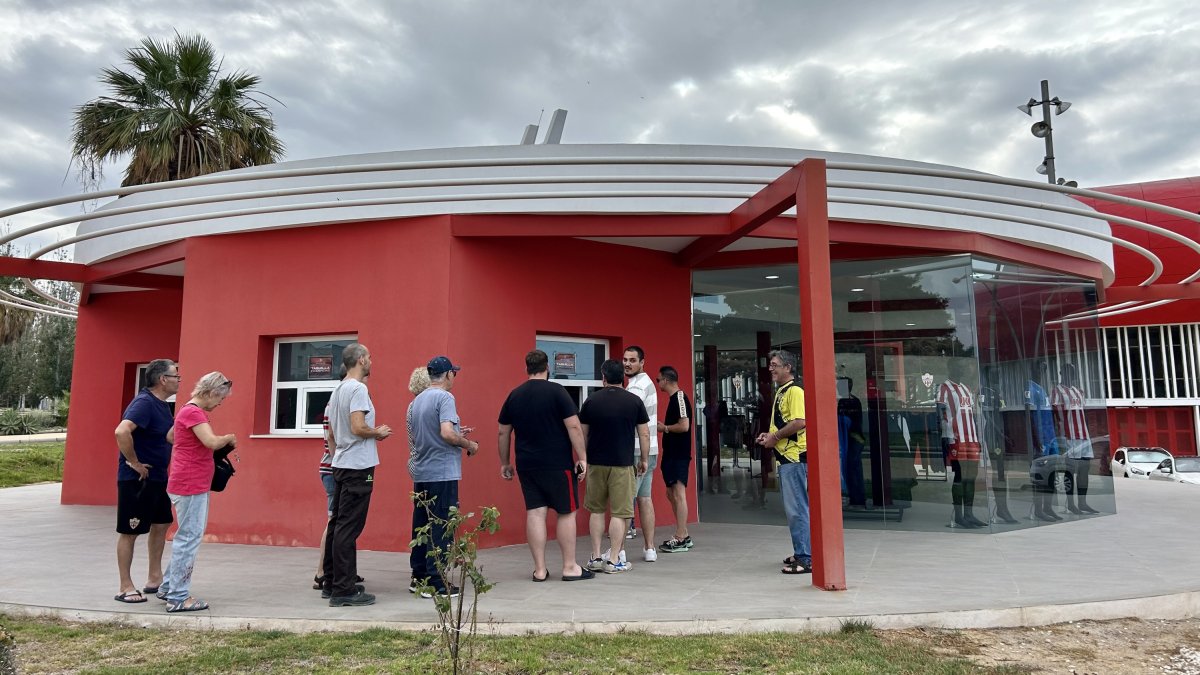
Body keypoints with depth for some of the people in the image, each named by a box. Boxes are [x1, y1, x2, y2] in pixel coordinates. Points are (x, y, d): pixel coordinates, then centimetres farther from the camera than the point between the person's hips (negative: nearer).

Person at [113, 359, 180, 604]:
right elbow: (121, 432, -33)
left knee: (161, 525, 16)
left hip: (157, 477, 10)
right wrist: (134, 463, -24)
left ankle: (154, 579, 27)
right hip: (136, 479, -10)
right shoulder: (144, 402, -20)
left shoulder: (162, 405, 10)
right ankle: (126, 588, 12)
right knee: (129, 532, 2)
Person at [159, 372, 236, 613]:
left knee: (187, 537, 18)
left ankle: (169, 587, 27)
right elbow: (211, 441, -27)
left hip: (195, 485, 10)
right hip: (190, 485, -10)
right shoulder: (192, 412, -15)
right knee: (190, 538, -4)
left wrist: (224, 446, 8)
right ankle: (178, 597, 3)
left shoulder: (194, 411, 16)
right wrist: (230, 438, -9)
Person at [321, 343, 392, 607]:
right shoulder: (358, 389, -14)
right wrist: (379, 432, -7)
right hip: (358, 466, -10)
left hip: (341, 465, 10)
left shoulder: (338, 390, 16)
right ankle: (344, 590, -1)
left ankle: (332, 583, 23)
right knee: (348, 529, -6)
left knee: (337, 526, 14)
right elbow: (358, 427, -24)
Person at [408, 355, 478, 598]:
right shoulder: (444, 397, -12)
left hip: (420, 472, 8)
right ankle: (435, 583, 0)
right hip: (442, 472, -8)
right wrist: (468, 444, -8)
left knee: (421, 524, 14)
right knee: (440, 528, -3)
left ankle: (418, 577, 22)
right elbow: (447, 433, -24)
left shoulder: (416, 401, 13)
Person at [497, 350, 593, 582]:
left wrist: (505, 463, 21)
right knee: (567, 513, 5)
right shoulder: (556, 391, -8)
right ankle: (570, 567, 11)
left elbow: (503, 433, 12)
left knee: (535, 513, 6)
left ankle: (539, 570, 10)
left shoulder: (514, 395, 7)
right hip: (558, 464, -4)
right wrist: (582, 458, -7)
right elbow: (574, 427, -13)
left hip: (527, 465, 5)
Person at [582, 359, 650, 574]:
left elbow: (583, 434, 7)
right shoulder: (634, 401, -2)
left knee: (596, 510, 14)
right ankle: (613, 561, 3)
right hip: (623, 464, -2)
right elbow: (644, 434, 0)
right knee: (619, 512, 3)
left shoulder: (591, 401, 1)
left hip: (596, 463, 2)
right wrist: (644, 459, 11)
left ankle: (595, 558, 16)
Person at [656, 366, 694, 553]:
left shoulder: (679, 397, -14)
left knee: (678, 494, -6)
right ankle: (683, 536, 21)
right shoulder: (674, 398, 16)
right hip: (672, 453, 10)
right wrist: (663, 426, 11)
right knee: (671, 494, 14)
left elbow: (684, 425, -23)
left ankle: (681, 540, -1)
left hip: (679, 455, -10)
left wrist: (665, 428, -11)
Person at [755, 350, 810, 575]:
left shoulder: (794, 391, -12)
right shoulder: (781, 392, 19)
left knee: (797, 509, -7)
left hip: (795, 457, -10)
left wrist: (775, 437, -15)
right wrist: (769, 435, 11)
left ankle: (805, 559, -3)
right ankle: (801, 553, 25)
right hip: (785, 457, 10)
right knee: (793, 508, 16)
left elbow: (799, 422, -23)